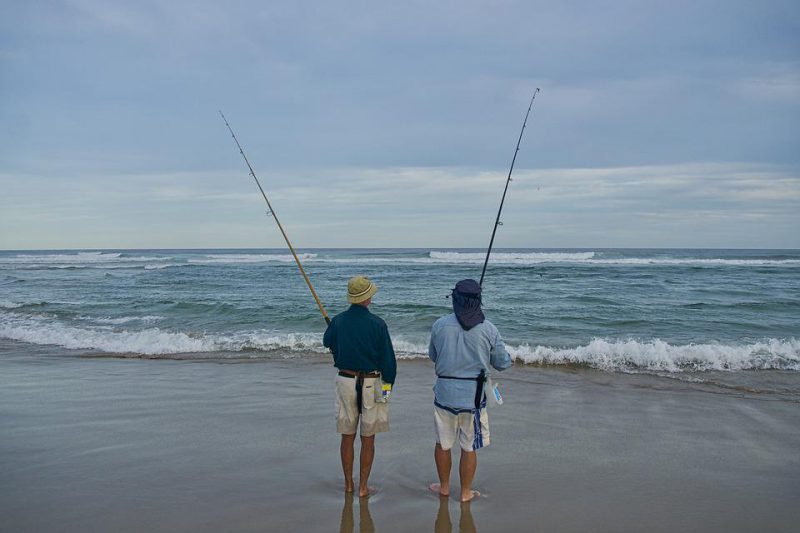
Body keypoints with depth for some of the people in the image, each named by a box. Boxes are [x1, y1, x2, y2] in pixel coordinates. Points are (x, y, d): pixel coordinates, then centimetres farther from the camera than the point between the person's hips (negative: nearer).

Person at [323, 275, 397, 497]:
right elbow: (388, 358, -10)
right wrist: (387, 386, 1)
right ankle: (363, 487, 15)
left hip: (345, 381, 3)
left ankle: (348, 484, 25)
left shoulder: (338, 321, -3)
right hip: (371, 383, -3)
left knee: (347, 436, 14)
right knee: (368, 439, 8)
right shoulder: (377, 323, -13)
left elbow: (327, 342, 18)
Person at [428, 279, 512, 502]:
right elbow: (502, 363, 0)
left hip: (444, 392, 1)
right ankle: (466, 492, 26)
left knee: (443, 444, 18)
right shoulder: (489, 329, -9)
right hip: (473, 395, -1)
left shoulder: (440, 325, -7)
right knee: (469, 447, 13)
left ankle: (444, 486, 34)